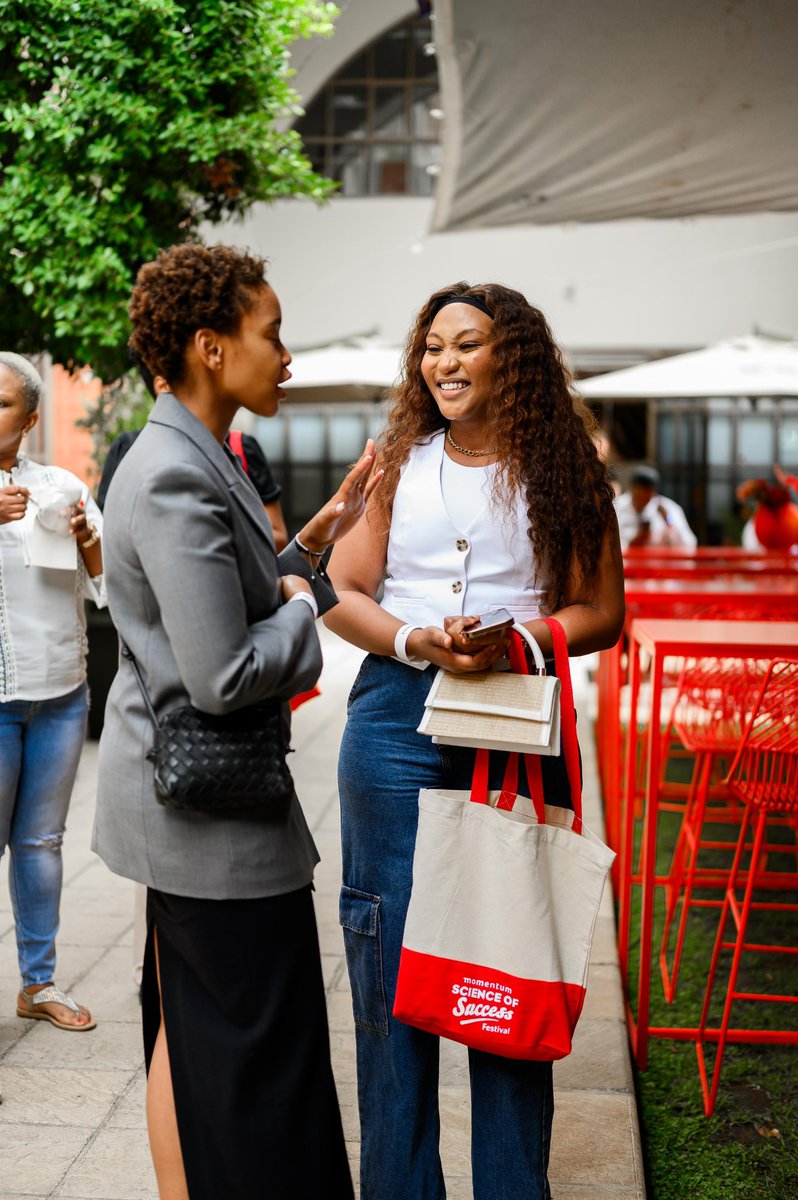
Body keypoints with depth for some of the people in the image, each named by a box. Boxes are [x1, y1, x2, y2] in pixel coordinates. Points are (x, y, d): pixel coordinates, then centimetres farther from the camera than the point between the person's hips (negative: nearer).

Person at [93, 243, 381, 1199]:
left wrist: (312, 544, 9)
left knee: (187, 1036, 21)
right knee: (255, 1057, 2)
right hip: (209, 803, -10)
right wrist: (302, 603, -11)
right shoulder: (176, 479, -22)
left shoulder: (191, 458, 10)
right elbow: (224, 677, -27)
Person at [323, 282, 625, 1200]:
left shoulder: (564, 472, 5)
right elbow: (340, 591, 8)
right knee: (391, 953, 4)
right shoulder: (398, 464, 10)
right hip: (398, 719, 1)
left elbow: (601, 611, 5)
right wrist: (416, 642, -11)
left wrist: (515, 641, -14)